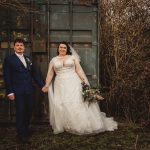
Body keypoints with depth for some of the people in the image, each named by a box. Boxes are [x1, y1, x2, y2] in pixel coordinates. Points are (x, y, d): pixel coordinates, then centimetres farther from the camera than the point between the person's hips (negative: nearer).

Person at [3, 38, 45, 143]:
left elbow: (34, 74, 15)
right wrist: (10, 92, -10)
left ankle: (26, 129, 33)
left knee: (29, 110, 11)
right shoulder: (9, 59, -2)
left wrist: (43, 85, 11)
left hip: (29, 90, 5)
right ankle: (21, 134, 15)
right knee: (20, 112, 1)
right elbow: (7, 77, -5)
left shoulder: (28, 59, 14)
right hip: (18, 91, -5)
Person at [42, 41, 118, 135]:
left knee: (78, 103, -5)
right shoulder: (53, 60, 13)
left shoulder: (72, 57, 9)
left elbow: (79, 70, 3)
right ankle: (63, 126, 5)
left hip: (73, 83, -1)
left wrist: (85, 81, -7)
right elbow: (50, 74, 10)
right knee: (61, 105, -5)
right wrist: (47, 85, 0)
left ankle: (84, 125, 6)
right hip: (60, 85, 2)